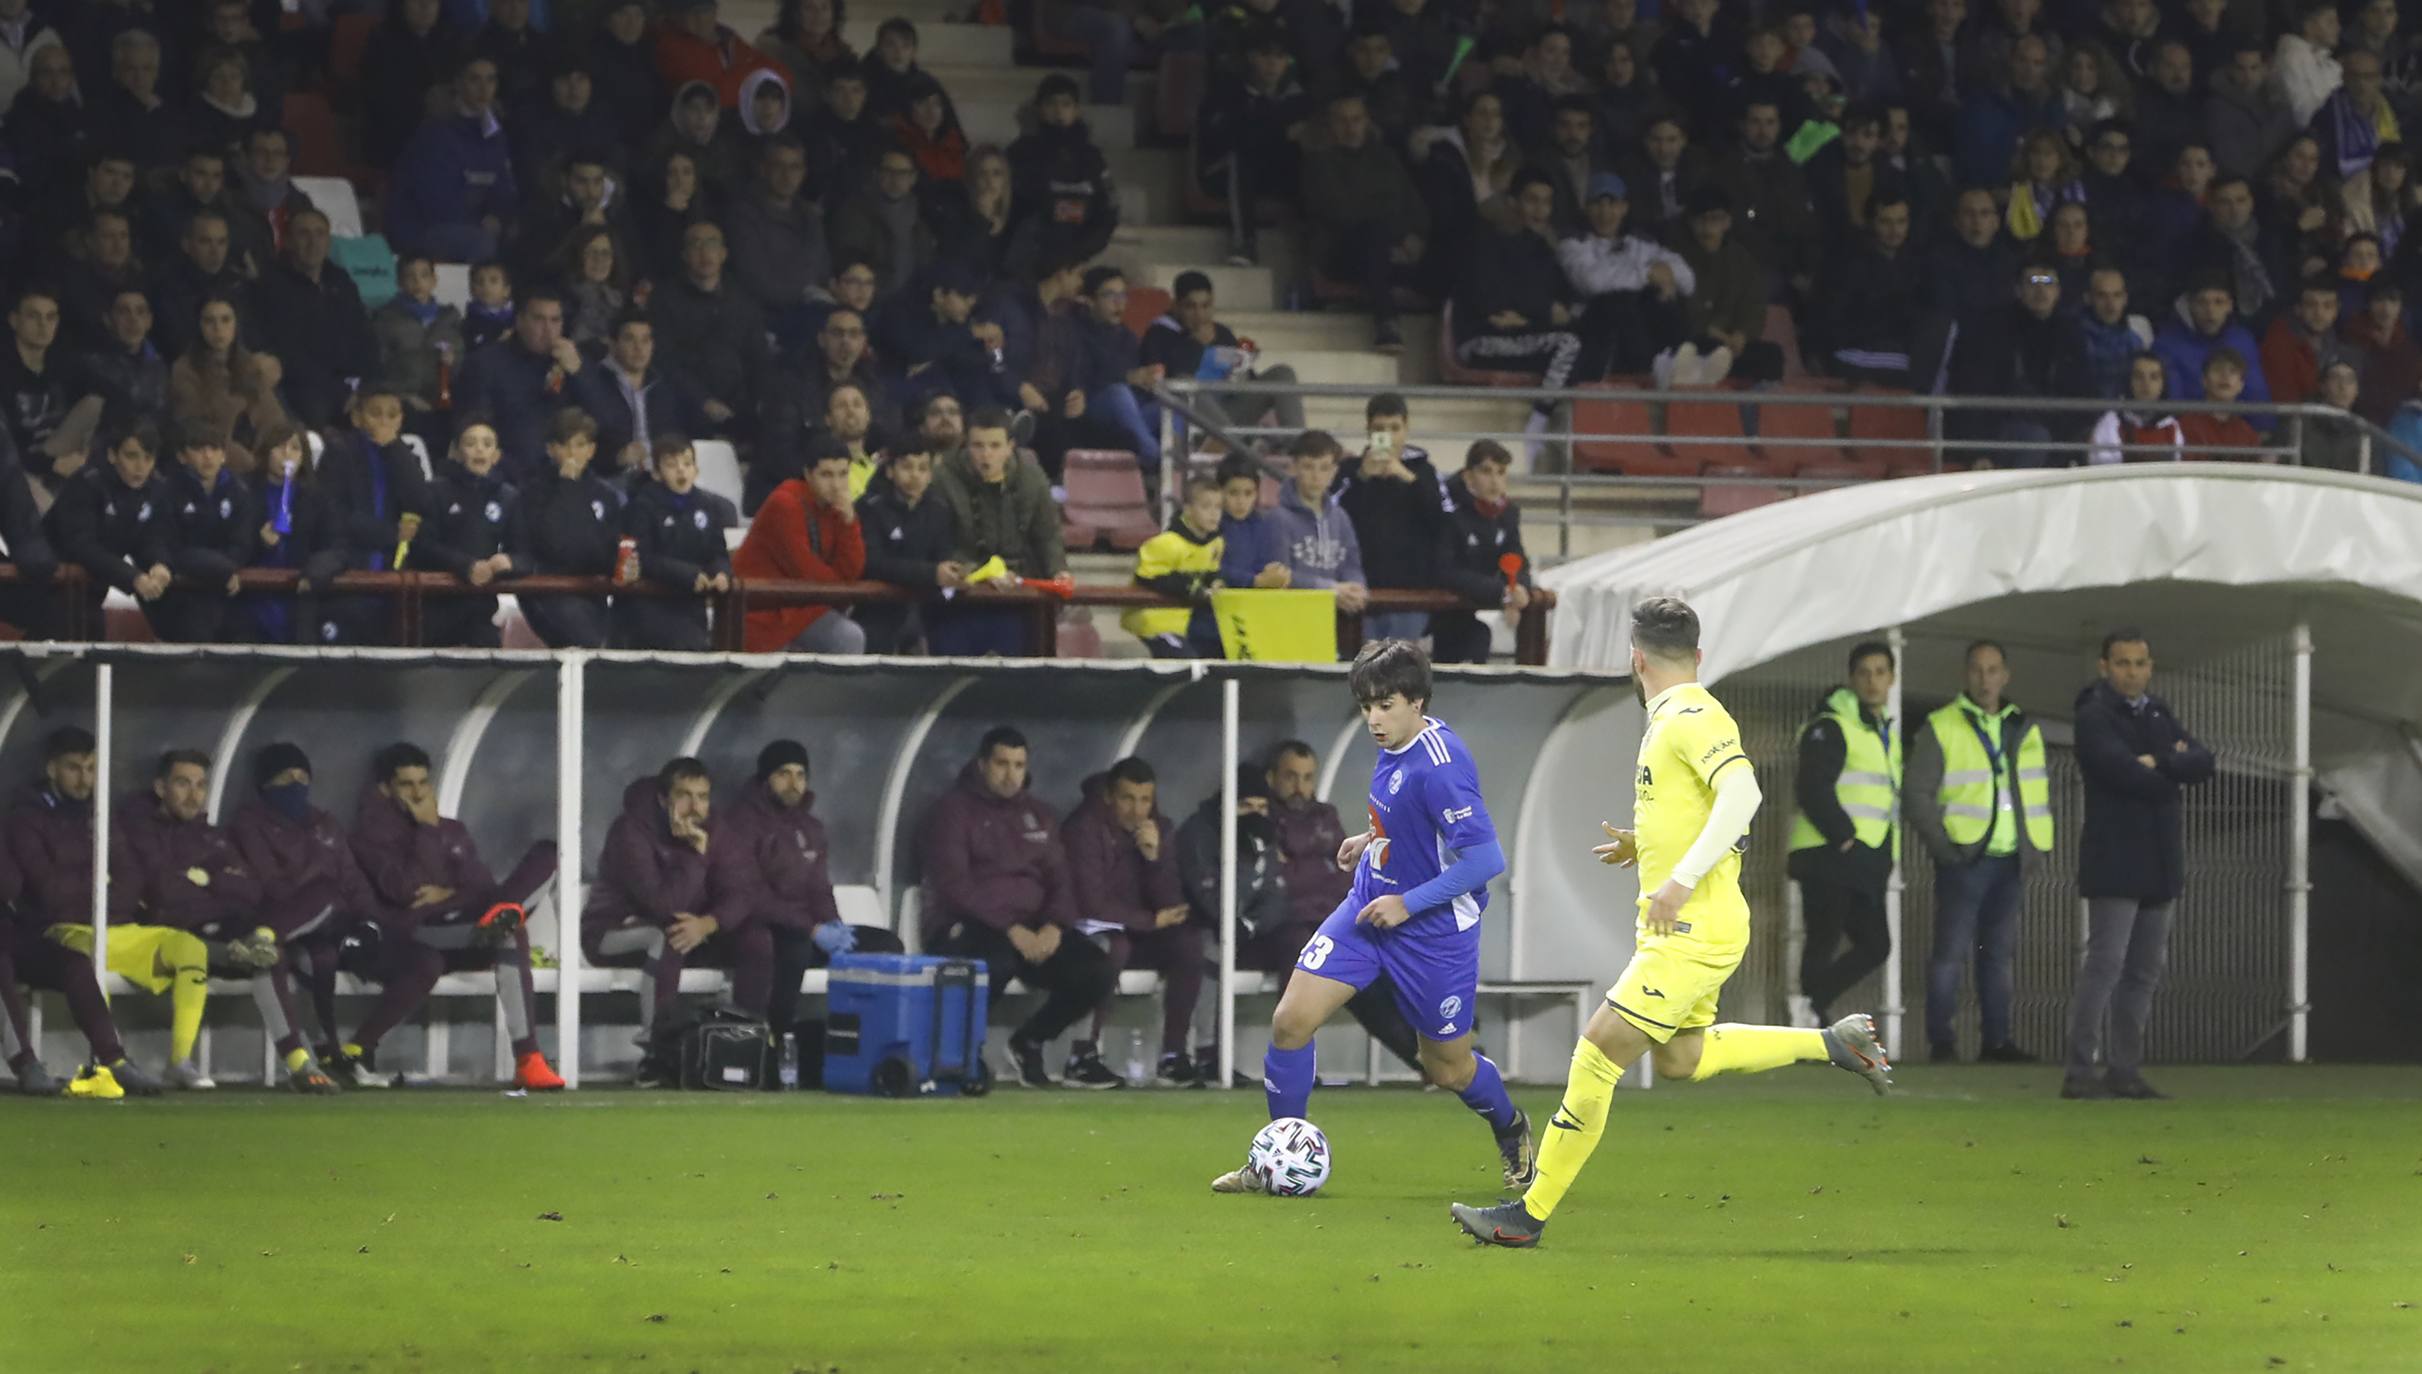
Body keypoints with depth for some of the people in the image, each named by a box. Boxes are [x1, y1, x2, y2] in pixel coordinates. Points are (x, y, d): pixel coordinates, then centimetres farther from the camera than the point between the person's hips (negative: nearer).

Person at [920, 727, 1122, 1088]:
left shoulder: (1038, 815, 20)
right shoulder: (954, 810, 0)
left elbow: (1059, 881, 14)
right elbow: (954, 885, -11)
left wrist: (1054, 926, -9)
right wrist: (1011, 930, -21)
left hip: (1034, 929, 6)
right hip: (968, 928, -6)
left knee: (1097, 972, -18)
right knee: (997, 962, -41)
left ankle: (1030, 1040, 8)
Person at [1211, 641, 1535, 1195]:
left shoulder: (1439, 767, -26)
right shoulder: (1395, 747, 0)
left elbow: (1486, 859, -27)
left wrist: (1407, 904, -23)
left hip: (1434, 929, -7)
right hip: (1368, 909, 7)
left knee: (1448, 1067, 9)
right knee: (1291, 1020, -7)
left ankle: (1512, 1133, 41)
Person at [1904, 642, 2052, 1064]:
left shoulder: (2025, 729, 14)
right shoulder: (1941, 729, -2)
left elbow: (2040, 789, 20)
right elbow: (1919, 795, -5)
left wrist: (2040, 844, 8)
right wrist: (1943, 847, -13)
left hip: (2011, 859, 5)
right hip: (1964, 859, -5)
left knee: (1999, 952, 8)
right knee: (1951, 952, -6)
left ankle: (1996, 1040, 11)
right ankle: (1940, 1041, -3)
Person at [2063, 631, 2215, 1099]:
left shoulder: (2159, 715, 16)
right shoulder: (2095, 717, -6)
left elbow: (2203, 763, 3)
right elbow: (2123, 771, -21)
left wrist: (2158, 763, -13)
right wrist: (2175, 775, -5)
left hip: (2159, 863, 8)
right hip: (2115, 862, -8)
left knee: (2145, 972, 9)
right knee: (2105, 964, -11)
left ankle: (2125, 1069, 14)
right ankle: (2080, 1072, -9)